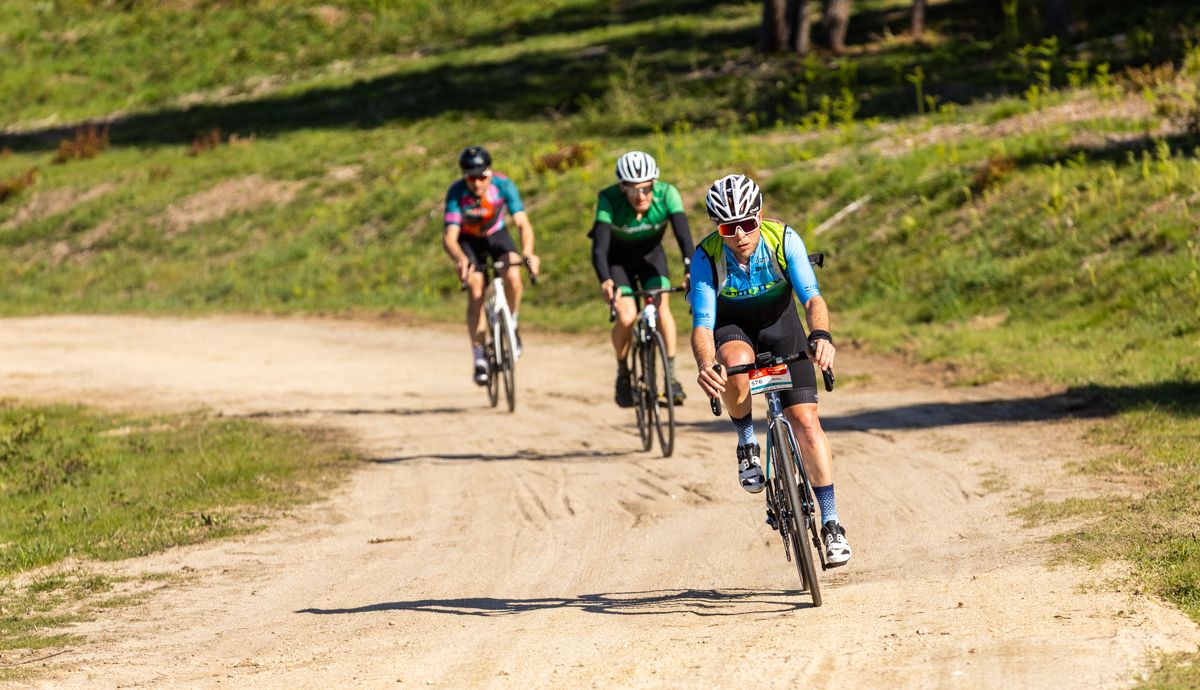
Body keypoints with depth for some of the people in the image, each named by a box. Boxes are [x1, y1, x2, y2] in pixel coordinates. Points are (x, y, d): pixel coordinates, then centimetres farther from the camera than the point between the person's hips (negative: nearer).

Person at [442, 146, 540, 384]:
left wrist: (528, 253, -56)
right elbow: (449, 237, -37)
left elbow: (523, 224, -36)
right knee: (475, 291, -18)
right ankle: (479, 358, -9)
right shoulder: (456, 193, -31)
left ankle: (511, 324, 0)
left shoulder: (503, 185, -29)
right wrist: (460, 259, -59)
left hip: (497, 235, 0)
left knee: (513, 276, -28)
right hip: (468, 240, 0)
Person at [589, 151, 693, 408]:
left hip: (650, 254, 1)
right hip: (618, 259, -1)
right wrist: (605, 281, -59)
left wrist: (690, 270, -55)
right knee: (626, 317, -19)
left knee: (661, 306, -23)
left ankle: (671, 376, -15)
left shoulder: (666, 194, -29)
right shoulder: (609, 200, -33)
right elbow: (599, 247, -41)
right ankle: (623, 375, 6)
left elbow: (683, 234, -38)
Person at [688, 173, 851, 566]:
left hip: (780, 324, 1)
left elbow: (812, 297, -34)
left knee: (805, 420, -12)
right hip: (732, 327, -1)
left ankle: (830, 523, -4)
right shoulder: (707, 257, -27)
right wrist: (704, 365, -52)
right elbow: (702, 323, -31)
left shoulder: (784, 240, -26)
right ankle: (747, 444, -11)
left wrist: (821, 335, -55)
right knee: (736, 363, -38)